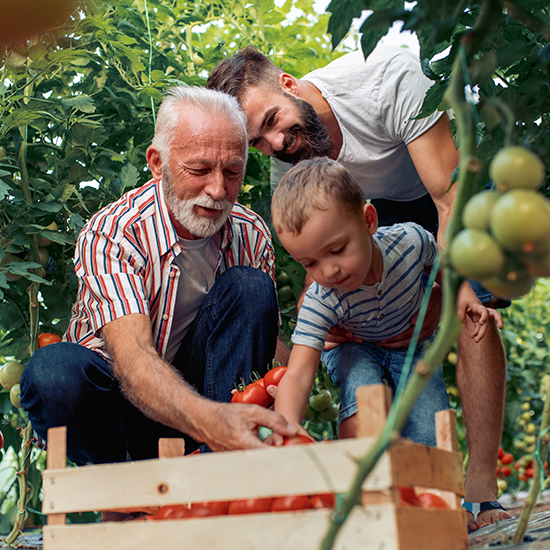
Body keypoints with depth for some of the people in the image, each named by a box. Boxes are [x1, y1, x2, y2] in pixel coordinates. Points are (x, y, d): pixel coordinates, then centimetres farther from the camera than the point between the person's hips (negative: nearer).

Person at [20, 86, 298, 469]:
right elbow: (130, 355, -37)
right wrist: (207, 419, -58)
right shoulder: (109, 235, -23)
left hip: (198, 384, 4)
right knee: (55, 369, -37)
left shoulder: (252, 235, -7)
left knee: (249, 285, -20)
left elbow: (268, 342, -5)